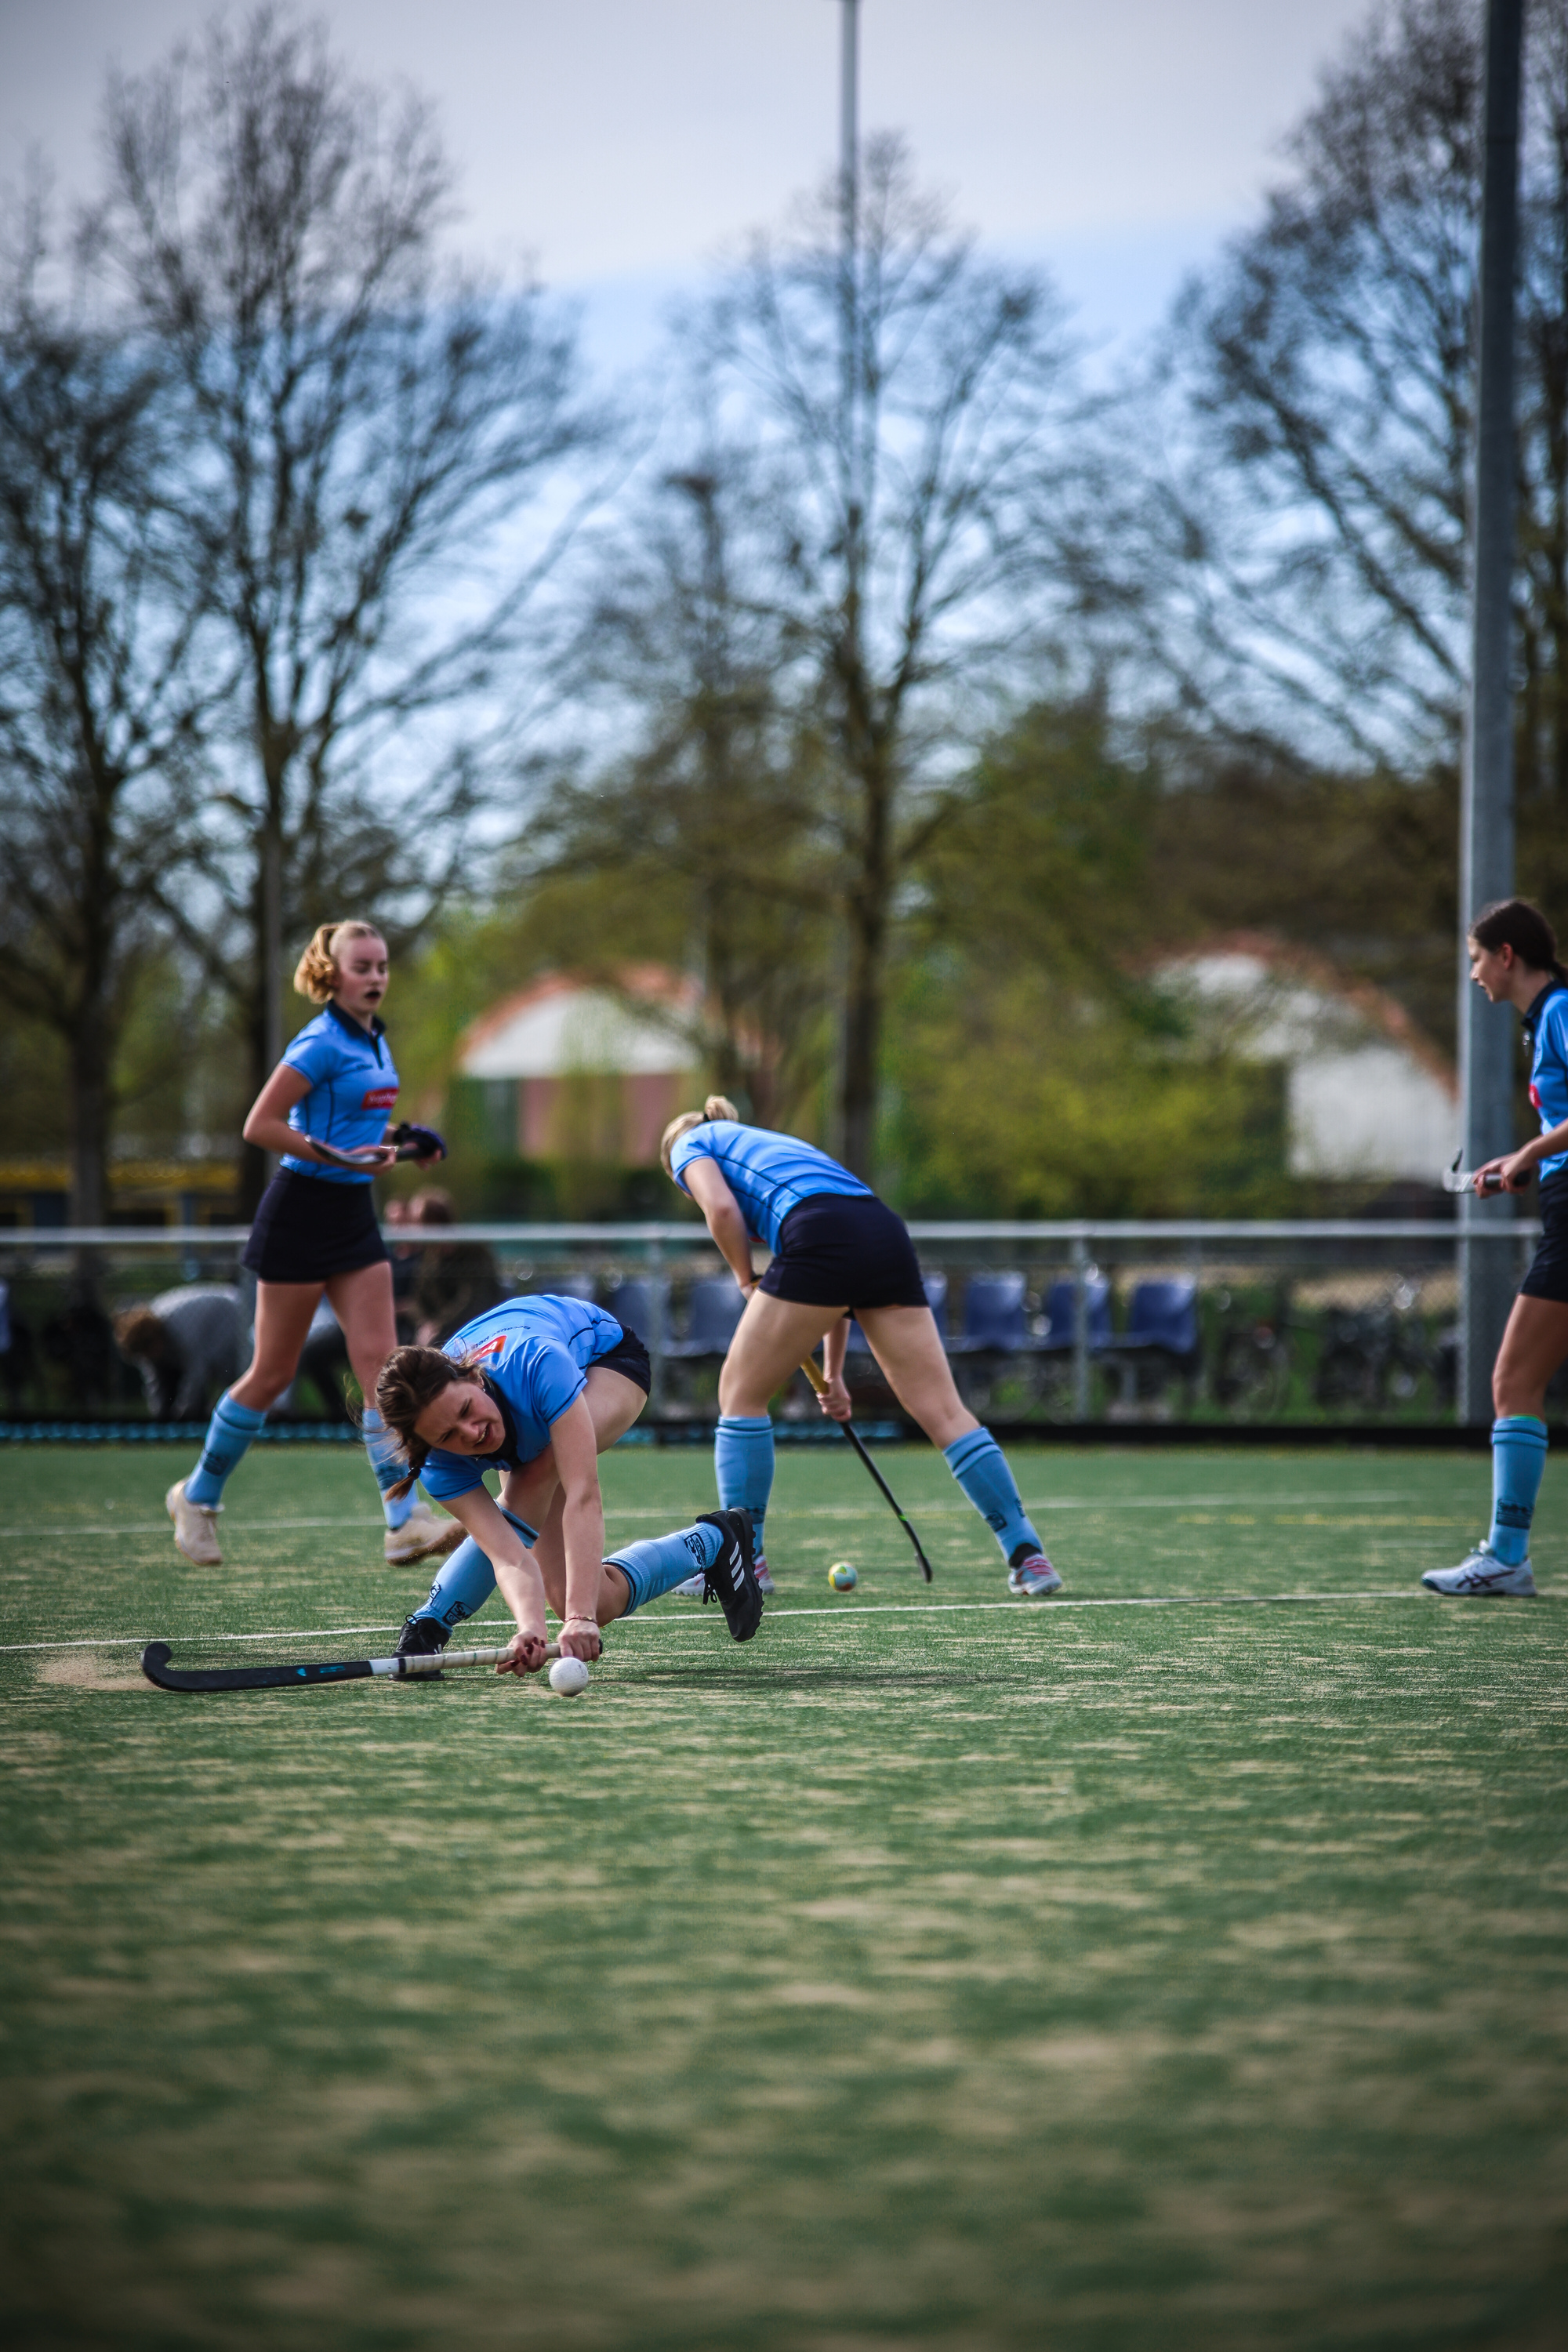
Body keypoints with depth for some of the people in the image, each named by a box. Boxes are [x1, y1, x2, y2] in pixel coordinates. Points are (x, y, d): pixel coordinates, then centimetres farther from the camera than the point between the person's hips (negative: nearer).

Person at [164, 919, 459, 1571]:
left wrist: (393, 1147, 8)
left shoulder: (375, 1041, 11)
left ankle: (404, 1520, -11)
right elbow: (259, 1126, -18)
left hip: (354, 1214, 7)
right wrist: (338, 1156, -23)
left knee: (377, 1357, -5)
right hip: (301, 1213, -7)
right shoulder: (322, 1044, -15)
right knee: (273, 1372, 2)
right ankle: (198, 1495, 20)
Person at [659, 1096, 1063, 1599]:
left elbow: (721, 1207, -1)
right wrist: (833, 1373, 34)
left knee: (741, 1394, 10)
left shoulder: (690, 1145, 23)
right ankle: (1027, 1553, -4)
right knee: (942, 1410, 3)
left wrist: (747, 1281, 14)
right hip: (888, 1232, 7)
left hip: (821, 1237, -7)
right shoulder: (776, 1146, 40)